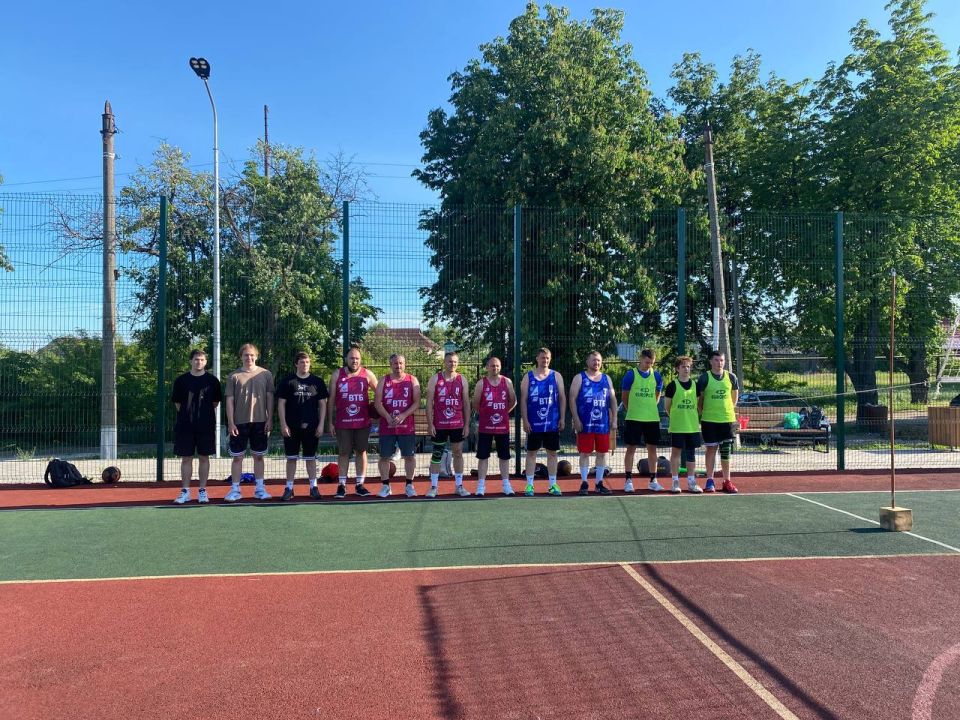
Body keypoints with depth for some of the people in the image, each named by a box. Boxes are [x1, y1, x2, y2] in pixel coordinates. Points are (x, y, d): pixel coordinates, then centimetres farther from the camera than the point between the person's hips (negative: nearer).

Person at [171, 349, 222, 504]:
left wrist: (203, 414, 7)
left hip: (206, 426, 0)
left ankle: (202, 491, 12)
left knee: (204, 458, 4)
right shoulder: (181, 380, 4)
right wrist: (188, 415, 7)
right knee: (186, 458, 4)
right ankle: (185, 492, 11)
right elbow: (177, 403, 9)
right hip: (185, 426, 0)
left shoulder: (212, 381, 3)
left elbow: (215, 402, 9)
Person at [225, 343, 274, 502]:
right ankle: (235, 490, 11)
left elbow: (269, 398, 4)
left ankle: (259, 488, 16)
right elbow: (229, 400, 0)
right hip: (239, 423, -1)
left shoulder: (266, 374, 4)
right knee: (237, 457, 4)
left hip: (259, 422, 1)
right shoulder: (234, 376, 2)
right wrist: (230, 422, -6)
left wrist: (269, 420, -2)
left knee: (258, 456, 9)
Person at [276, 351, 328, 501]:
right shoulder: (287, 381, 2)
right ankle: (289, 488, 13)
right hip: (292, 427, -1)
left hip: (311, 427, 1)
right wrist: (283, 424, -6)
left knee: (310, 458, 7)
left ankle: (313, 487, 15)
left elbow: (322, 404, 7)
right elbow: (281, 403, 1)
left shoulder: (317, 381, 6)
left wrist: (321, 424, -1)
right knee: (291, 458, 5)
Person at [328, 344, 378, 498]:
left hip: (363, 422, 1)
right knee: (343, 453, 4)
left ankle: (359, 484, 15)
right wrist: (331, 422, 1)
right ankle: (341, 485, 11)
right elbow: (331, 399, 3)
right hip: (343, 422, -1)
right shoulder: (337, 374, 2)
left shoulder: (367, 374, 1)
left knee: (361, 451, 7)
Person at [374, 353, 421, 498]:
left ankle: (409, 485, 14)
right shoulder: (384, 381, 5)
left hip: (407, 426, -1)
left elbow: (416, 402, -4)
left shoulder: (412, 381, 3)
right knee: (384, 456, 4)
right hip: (386, 426, 1)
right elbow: (377, 402, -2)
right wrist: (388, 417, -16)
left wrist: (403, 416, -16)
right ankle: (385, 486, 15)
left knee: (409, 456, 2)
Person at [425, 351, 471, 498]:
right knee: (437, 455, 5)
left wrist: (467, 424, 1)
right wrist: (430, 424, -9)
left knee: (458, 453, 8)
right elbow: (429, 402, -4)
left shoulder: (462, 380, 4)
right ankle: (433, 487, 12)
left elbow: (466, 403, 6)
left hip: (457, 425, 2)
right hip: (439, 425, -2)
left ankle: (459, 486, 17)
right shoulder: (435, 379, -2)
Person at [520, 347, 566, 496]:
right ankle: (529, 485, 10)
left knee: (552, 452, 7)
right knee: (531, 452, 4)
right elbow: (523, 399, -1)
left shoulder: (556, 376, 5)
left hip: (552, 423, 1)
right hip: (533, 423, -1)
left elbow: (562, 398, 5)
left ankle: (552, 484, 15)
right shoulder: (528, 376, 2)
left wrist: (562, 419, -2)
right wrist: (525, 420, -8)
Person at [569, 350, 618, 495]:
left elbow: (613, 400, 13)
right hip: (585, 424, -4)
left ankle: (599, 483, 16)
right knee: (585, 453, 0)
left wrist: (614, 420, 5)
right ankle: (584, 483, 9)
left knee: (602, 452, 6)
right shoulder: (579, 378, 1)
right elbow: (572, 399, -4)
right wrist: (576, 420, -12)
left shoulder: (607, 378, 13)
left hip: (603, 423, 4)